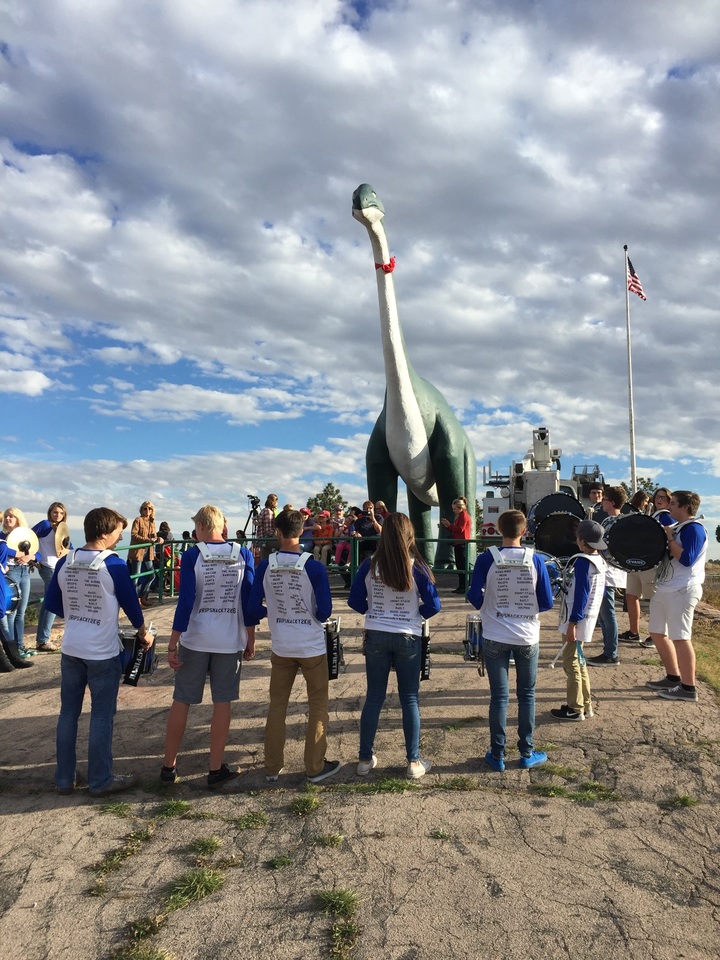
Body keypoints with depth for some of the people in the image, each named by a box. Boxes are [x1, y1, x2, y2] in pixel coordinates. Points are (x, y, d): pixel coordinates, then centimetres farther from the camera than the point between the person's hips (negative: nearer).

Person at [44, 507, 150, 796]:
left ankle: (64, 778, 24)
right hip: (102, 653, -5)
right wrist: (143, 632, 9)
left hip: (71, 650, 5)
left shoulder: (65, 562, -1)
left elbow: (52, 603, 8)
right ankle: (100, 781, 15)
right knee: (102, 715, 5)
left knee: (68, 712, 14)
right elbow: (130, 603, -7)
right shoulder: (113, 564, -16)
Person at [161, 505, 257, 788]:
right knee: (222, 703, 9)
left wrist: (172, 645, -6)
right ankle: (216, 770, 16)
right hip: (230, 640, 1)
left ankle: (169, 766, 24)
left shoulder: (191, 555, -9)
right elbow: (249, 601, -2)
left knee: (181, 701, 12)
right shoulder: (243, 555, -3)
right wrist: (250, 640, 7)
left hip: (195, 639, -1)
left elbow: (185, 601, -12)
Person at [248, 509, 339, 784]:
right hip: (312, 648, -2)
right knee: (317, 705, 13)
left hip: (281, 648, 3)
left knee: (277, 705, 16)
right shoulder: (315, 567, -16)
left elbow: (254, 609, -6)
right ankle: (315, 767, 20)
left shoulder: (265, 566, -9)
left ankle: (272, 767, 24)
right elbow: (324, 612, -14)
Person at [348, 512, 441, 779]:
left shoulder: (369, 565, -8)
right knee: (409, 699, 11)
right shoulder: (416, 567, -12)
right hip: (408, 638, -2)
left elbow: (355, 601, -1)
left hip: (376, 637, 2)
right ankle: (413, 762, 19)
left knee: (373, 697, 13)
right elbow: (433, 606, -9)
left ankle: (365, 759, 23)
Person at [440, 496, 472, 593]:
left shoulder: (464, 515, -9)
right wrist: (447, 526, 8)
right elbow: (455, 530, 22)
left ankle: (465, 587, -9)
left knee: (463, 566, -10)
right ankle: (461, 586, 14)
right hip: (458, 544, 10)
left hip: (462, 544, -10)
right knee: (459, 565, 10)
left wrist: (449, 525, -13)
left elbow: (460, 529, -18)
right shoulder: (459, 516, 21)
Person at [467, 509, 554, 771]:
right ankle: (526, 753, 24)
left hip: (495, 638, -1)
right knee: (527, 695, 15)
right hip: (527, 638, 1)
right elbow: (546, 603, -5)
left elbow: (475, 599, -10)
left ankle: (497, 755, 17)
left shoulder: (486, 559, -11)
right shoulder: (535, 560, -8)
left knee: (499, 696, 8)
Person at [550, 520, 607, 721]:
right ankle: (585, 704, 26)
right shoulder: (600, 561, 8)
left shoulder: (582, 562, -19)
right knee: (578, 662, 19)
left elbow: (580, 594, -22)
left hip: (577, 619, -9)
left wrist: (572, 623, -21)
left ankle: (575, 709, 8)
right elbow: (600, 591, 15)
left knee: (571, 663, 1)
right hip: (589, 618, 9)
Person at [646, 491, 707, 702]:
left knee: (680, 637, -5)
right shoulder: (677, 527, 16)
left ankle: (688, 688, 5)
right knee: (657, 633, 15)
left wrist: (669, 539, -17)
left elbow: (687, 559, -24)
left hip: (681, 591, -10)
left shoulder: (694, 529, -13)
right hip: (664, 589, 10)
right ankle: (673, 678, 27)